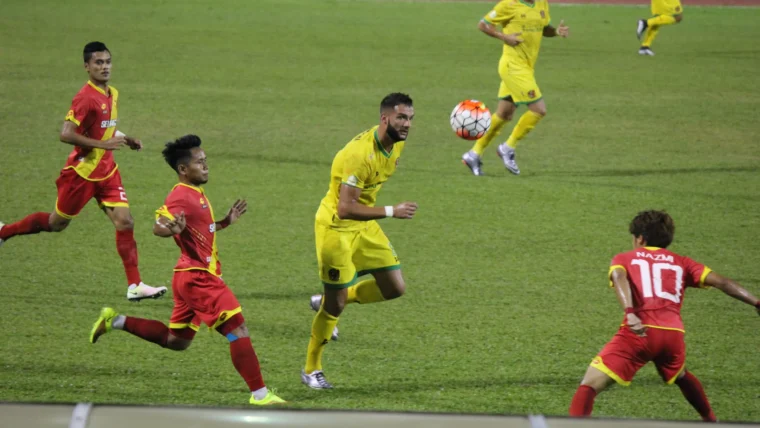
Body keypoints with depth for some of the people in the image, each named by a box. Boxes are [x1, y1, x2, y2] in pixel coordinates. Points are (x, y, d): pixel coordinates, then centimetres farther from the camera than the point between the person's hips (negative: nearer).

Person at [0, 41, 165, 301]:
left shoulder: (112, 94, 6)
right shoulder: (86, 98, -21)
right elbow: (66, 134, -27)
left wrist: (124, 140, 5)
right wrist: (104, 144, -29)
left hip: (106, 170, 7)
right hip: (82, 170, -7)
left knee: (125, 222, -5)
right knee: (58, 223, 9)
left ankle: (134, 286, -6)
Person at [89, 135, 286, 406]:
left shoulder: (197, 194, 16)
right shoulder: (181, 197, -15)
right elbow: (158, 228, -27)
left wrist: (226, 222, 22)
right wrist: (173, 229, -49)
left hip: (195, 278, 10)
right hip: (197, 278, -10)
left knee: (175, 341, 19)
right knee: (238, 329, -12)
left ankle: (116, 321, 21)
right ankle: (260, 395, -12)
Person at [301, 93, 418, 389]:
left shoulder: (397, 143, -4)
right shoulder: (360, 153, -32)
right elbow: (345, 209, -34)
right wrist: (391, 212, -35)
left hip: (365, 225, 8)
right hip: (336, 227, -8)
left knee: (395, 288, 4)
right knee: (336, 304, 0)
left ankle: (326, 303, 25)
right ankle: (311, 370, 20)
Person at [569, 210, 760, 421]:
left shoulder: (623, 259, 18)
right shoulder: (681, 263, 24)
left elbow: (619, 277, -5)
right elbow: (720, 282, 13)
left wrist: (630, 313, -21)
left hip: (638, 333, -4)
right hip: (673, 333, 4)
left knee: (588, 387, -3)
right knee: (681, 376, 38)